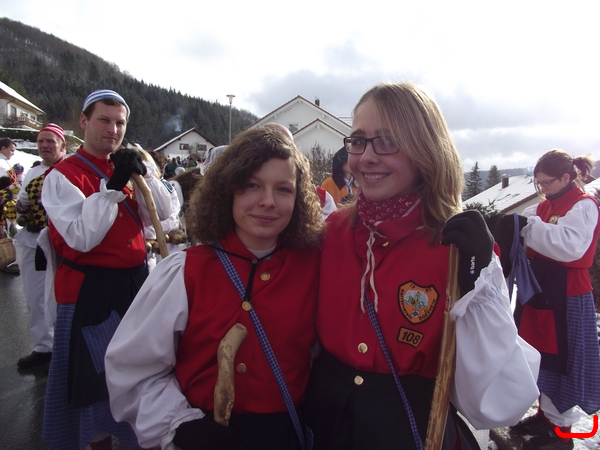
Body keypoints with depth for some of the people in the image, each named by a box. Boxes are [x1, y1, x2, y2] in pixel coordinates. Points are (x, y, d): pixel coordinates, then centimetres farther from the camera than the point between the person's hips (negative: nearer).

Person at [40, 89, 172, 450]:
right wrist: (111, 186, -27)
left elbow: (163, 213, -2)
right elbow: (82, 238, -21)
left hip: (136, 281, 6)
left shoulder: (127, 168, 8)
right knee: (96, 373, 9)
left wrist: (143, 172, -15)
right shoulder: (62, 175, -10)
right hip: (92, 290, -5)